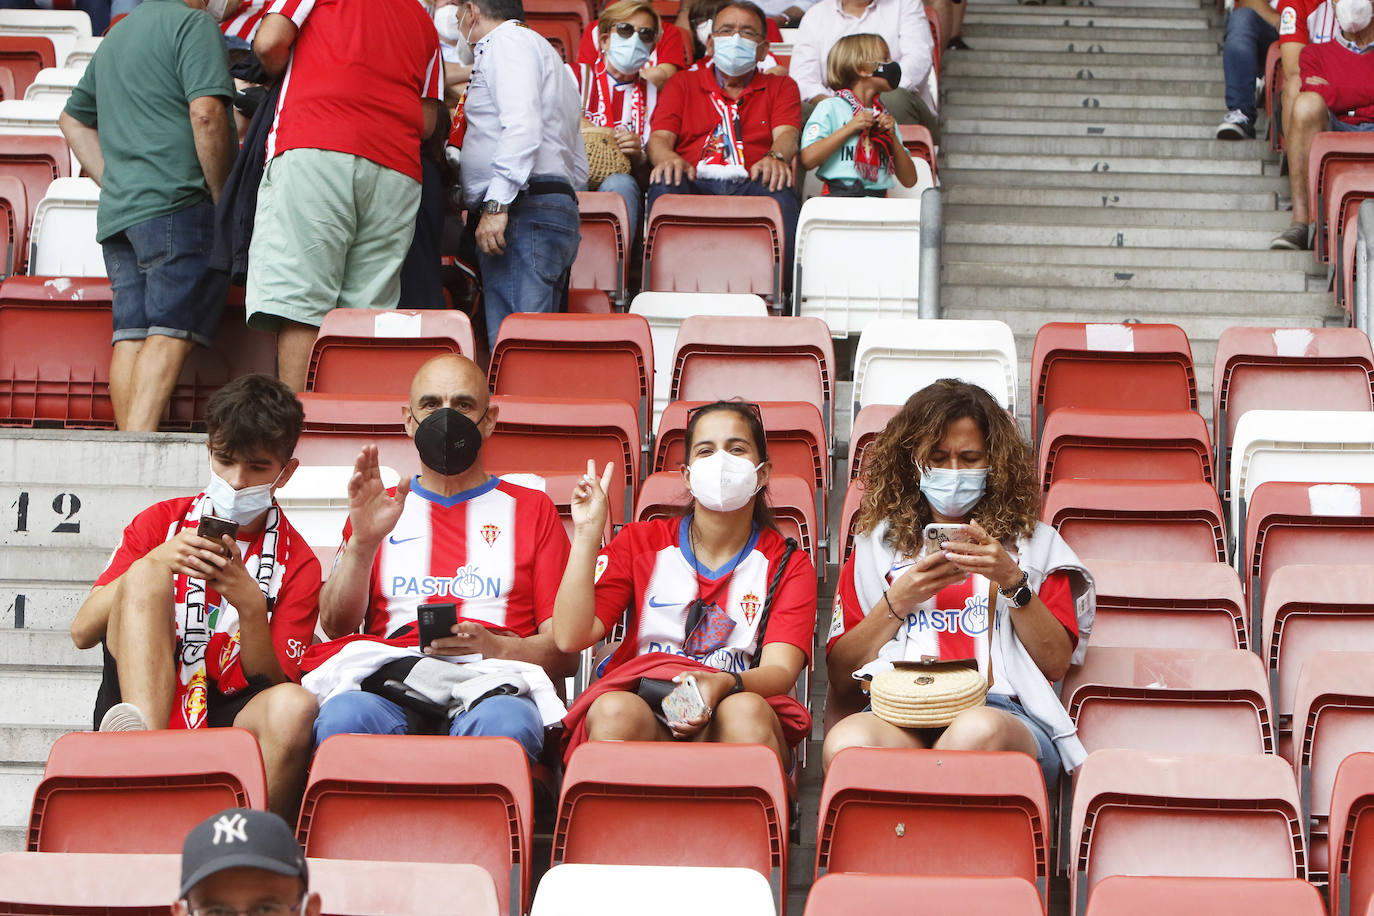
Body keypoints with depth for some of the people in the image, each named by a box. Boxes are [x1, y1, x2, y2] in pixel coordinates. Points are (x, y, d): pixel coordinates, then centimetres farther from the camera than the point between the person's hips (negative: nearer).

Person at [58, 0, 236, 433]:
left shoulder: (116, 35, 25)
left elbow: (72, 118, 33)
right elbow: (206, 113, -15)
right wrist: (223, 197, -7)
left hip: (117, 211, 8)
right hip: (177, 202, -8)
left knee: (131, 335, 1)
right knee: (171, 332, -14)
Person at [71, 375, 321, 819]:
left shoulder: (297, 564, 8)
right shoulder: (160, 523, 12)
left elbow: (272, 684, 1)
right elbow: (82, 632, 4)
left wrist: (251, 606, -15)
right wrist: (154, 562, -11)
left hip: (229, 724, -1)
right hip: (138, 709, 1)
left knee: (293, 706, -34)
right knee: (145, 575, -22)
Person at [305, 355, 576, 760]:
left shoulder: (531, 509, 23)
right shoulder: (378, 511, 26)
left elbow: (566, 651, 12)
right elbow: (335, 627, 10)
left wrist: (493, 647, -9)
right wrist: (362, 542, -7)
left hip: (492, 688, 0)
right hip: (390, 689, 1)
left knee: (505, 722, -40)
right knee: (344, 715, -38)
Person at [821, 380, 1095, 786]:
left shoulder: (1033, 542, 25)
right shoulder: (878, 544, 27)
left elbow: (1056, 662, 12)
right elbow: (840, 676, 19)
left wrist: (1013, 581, -1)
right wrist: (898, 602, 6)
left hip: (1003, 710, -1)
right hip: (900, 716, 1)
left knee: (977, 730, -42)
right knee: (846, 741, -39)